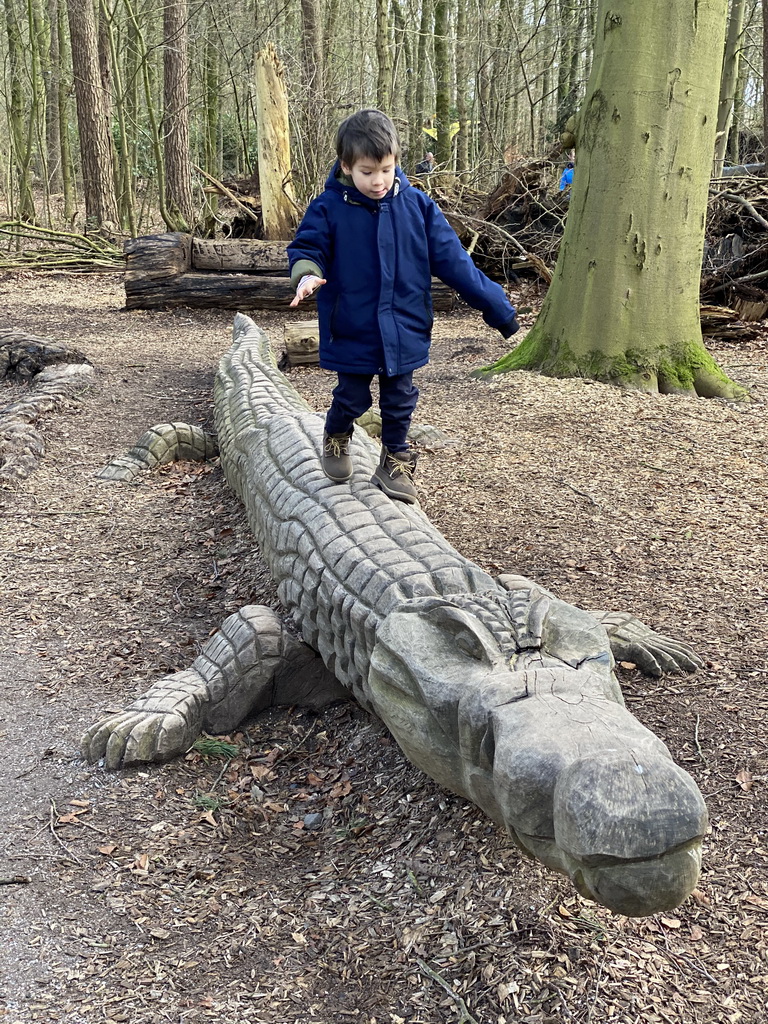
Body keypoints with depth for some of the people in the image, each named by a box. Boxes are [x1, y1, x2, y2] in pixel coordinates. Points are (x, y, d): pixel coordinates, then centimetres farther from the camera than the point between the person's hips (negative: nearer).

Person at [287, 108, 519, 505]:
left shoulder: (416, 205, -4)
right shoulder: (329, 208, -9)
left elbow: (451, 259, -1)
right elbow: (307, 247, -4)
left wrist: (495, 306, 0)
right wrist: (307, 273, -31)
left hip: (403, 330, 2)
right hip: (352, 331, -2)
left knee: (399, 399, 11)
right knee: (352, 397, 11)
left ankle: (394, 462, 30)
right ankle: (336, 439, 42)